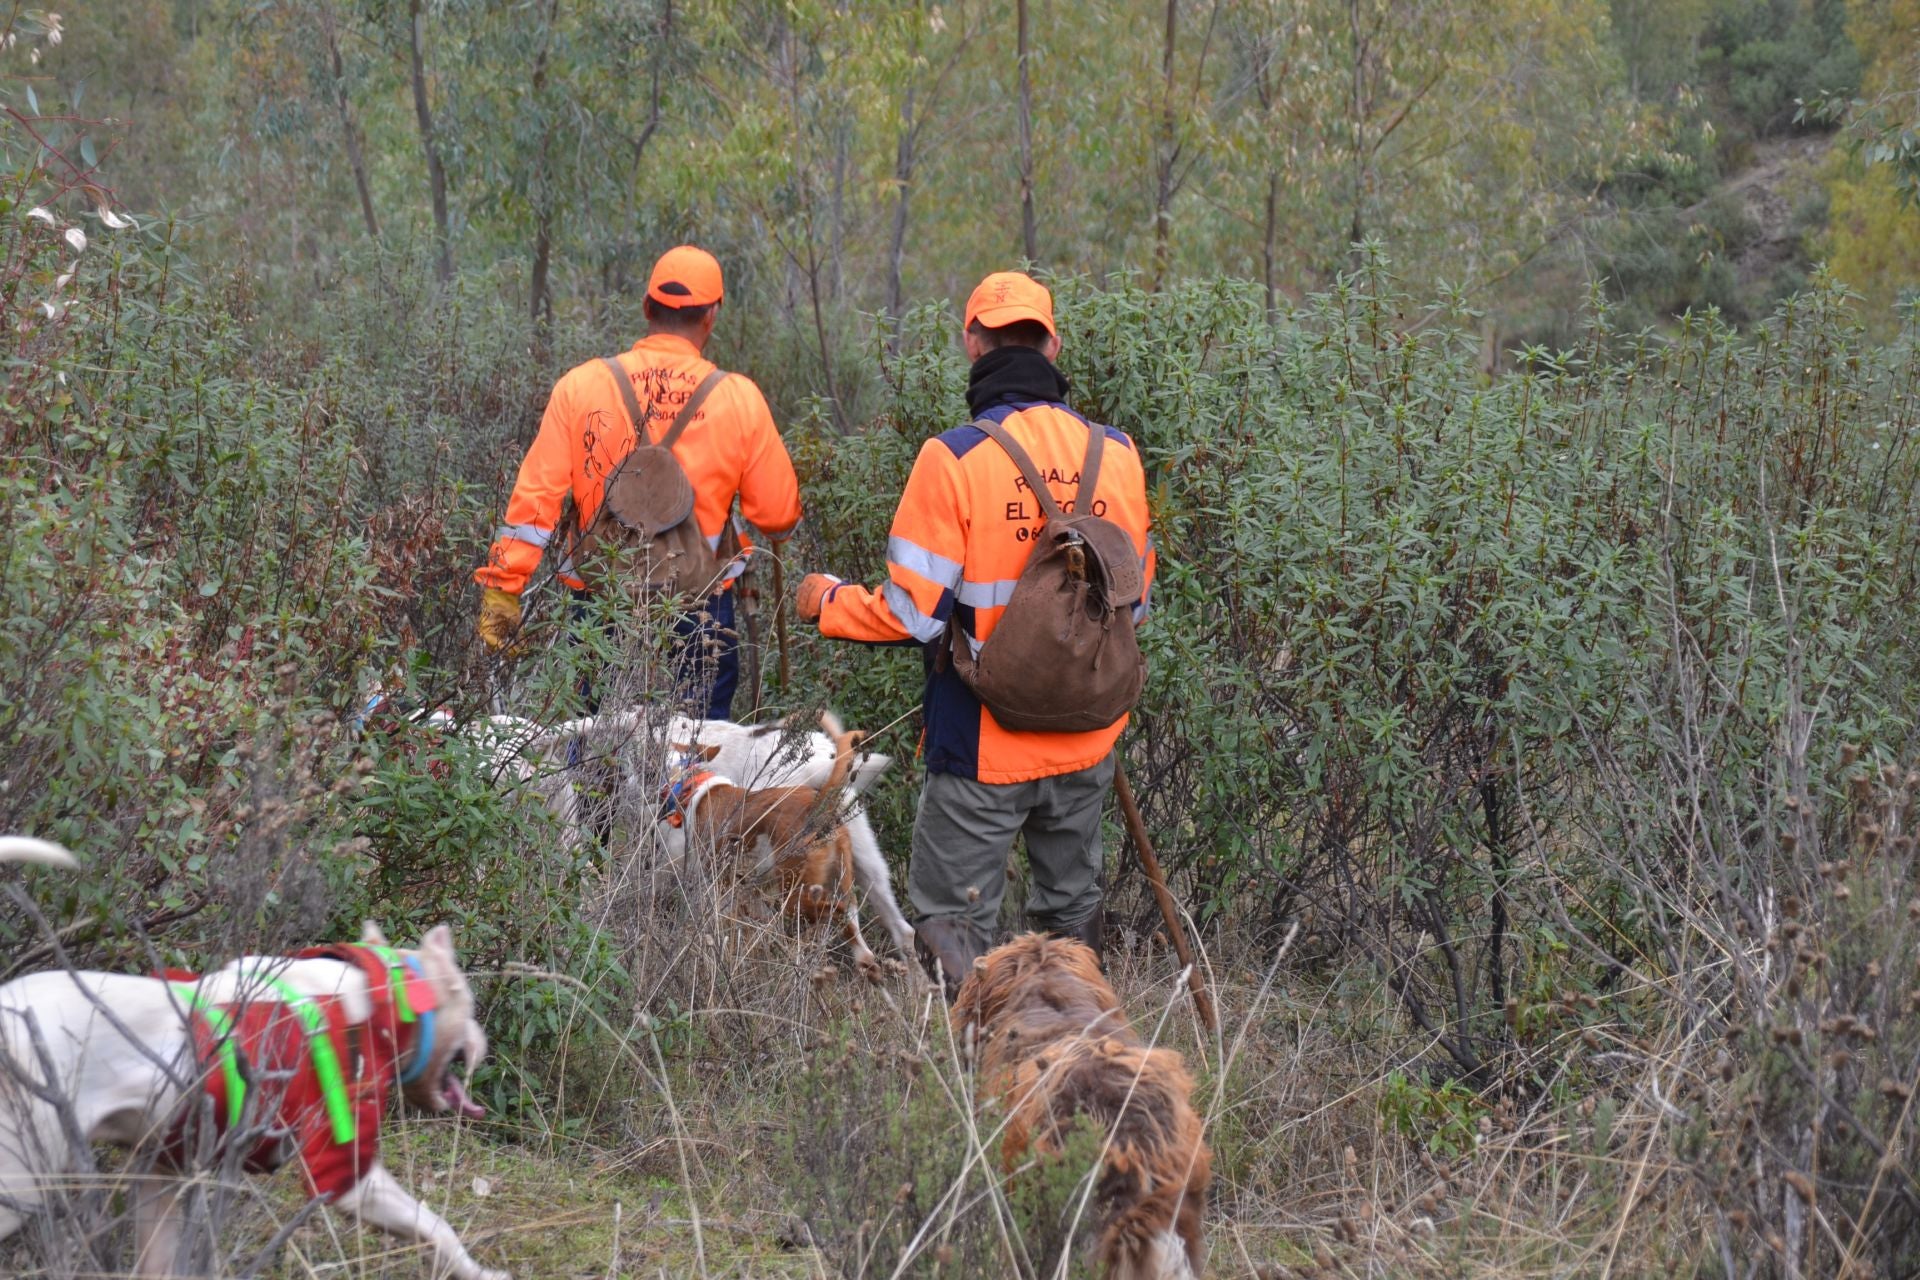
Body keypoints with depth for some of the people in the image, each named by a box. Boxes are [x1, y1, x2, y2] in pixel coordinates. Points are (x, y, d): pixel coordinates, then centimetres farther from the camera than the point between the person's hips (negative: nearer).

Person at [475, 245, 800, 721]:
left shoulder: (581, 387, -4)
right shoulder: (739, 398, -6)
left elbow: (536, 496, -7)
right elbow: (779, 516, -1)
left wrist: (502, 587, -2)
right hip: (701, 607, -1)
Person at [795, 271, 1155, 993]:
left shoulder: (953, 458, -16)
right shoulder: (1116, 453, -1)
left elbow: (914, 613, -14)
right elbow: (1135, 600, 10)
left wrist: (826, 603, 4)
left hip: (983, 744, -5)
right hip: (1087, 742, 5)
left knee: (954, 923, 4)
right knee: (1072, 915, 20)